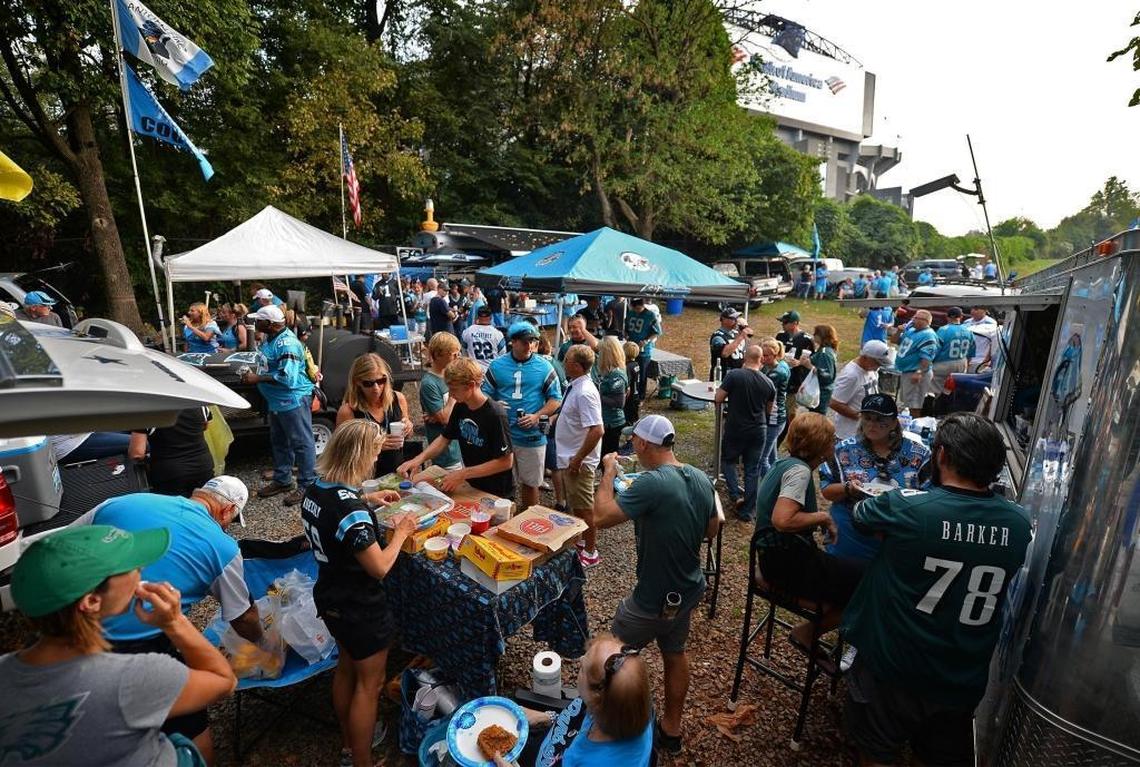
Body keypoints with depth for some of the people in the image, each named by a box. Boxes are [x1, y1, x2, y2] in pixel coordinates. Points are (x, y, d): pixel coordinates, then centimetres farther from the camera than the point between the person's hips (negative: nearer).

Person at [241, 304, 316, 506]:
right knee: (279, 442, 20)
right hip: (276, 401, 11)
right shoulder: (270, 339, 9)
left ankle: (307, 485, 7)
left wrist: (257, 378, -21)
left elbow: (287, 377, -27)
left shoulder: (287, 344, -22)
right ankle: (282, 480, 35)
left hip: (293, 401, -11)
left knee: (301, 443, -2)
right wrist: (253, 373, 8)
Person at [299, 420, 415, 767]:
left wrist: (364, 500, 7)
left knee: (346, 668, 27)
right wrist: (401, 531, -15)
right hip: (361, 609, -9)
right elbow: (380, 567, -28)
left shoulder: (315, 490, -7)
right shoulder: (351, 511, -34)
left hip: (331, 599, 9)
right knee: (368, 683, 12)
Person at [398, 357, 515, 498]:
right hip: (472, 487, 6)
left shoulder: (495, 415, -26)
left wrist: (463, 474, -25)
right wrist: (419, 458, -8)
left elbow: (506, 461, -25)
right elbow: (445, 438, 8)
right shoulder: (460, 407, -5)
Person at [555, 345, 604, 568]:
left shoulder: (585, 392, -27)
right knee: (574, 505, 24)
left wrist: (577, 459, -24)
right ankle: (579, 540, 43)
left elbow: (597, 430, -30)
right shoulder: (574, 386, 2)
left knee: (584, 508, 8)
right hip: (568, 458, 9)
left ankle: (590, 552, 26)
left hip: (578, 462, -9)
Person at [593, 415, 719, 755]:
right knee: (675, 653, 27)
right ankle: (671, 730, 46)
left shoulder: (652, 483, -32)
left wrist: (609, 473, -18)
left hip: (654, 599, -7)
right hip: (688, 590, 7)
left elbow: (601, 517, -31)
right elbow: (711, 530, 7)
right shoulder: (702, 479, -6)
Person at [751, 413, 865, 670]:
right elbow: (782, 520, -31)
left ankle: (809, 632, 17)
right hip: (789, 563, -10)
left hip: (776, 557, 10)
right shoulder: (799, 470, -19)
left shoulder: (786, 463, 10)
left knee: (853, 571, 17)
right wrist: (822, 517, -16)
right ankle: (808, 631, 7)